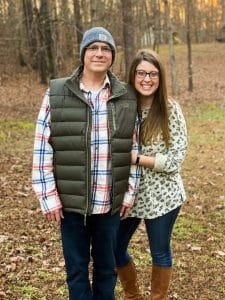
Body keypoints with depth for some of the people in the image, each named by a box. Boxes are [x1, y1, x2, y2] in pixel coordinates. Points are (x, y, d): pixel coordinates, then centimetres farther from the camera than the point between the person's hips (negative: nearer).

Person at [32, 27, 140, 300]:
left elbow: (133, 148, 7)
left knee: (106, 266, 16)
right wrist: (48, 196, -8)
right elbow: (42, 148, -4)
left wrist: (130, 192, 4)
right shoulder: (57, 94, -4)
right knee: (76, 268, 11)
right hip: (71, 201, -1)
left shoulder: (126, 97, 2)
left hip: (111, 202, 2)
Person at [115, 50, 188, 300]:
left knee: (160, 252, 12)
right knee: (115, 249, 13)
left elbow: (176, 159, -14)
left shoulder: (170, 110, -10)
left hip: (162, 195, -3)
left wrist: (136, 158, -18)